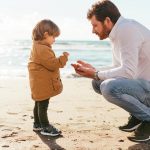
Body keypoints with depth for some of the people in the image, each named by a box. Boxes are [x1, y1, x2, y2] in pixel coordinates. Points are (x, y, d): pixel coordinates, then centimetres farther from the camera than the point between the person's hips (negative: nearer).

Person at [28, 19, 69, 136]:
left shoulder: (37, 46, 13)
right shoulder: (43, 49, -23)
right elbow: (53, 64, -24)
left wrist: (60, 60, 14)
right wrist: (63, 58, -14)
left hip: (39, 84, 11)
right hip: (42, 84, -11)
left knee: (39, 104, 19)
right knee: (43, 105, -3)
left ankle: (37, 124, 31)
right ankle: (45, 127, 5)